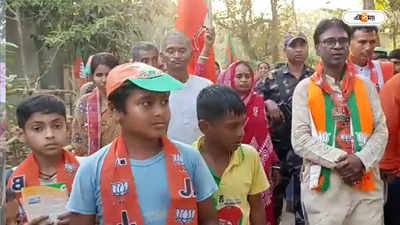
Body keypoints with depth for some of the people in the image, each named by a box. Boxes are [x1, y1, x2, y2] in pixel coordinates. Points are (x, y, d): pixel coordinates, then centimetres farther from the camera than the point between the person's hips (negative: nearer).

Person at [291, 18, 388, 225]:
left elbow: (381, 131, 5)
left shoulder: (366, 86, 10)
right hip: (323, 187, -2)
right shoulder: (305, 88, 1)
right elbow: (300, 140, -6)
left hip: (366, 186, 3)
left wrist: (362, 160, -13)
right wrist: (340, 160, -15)